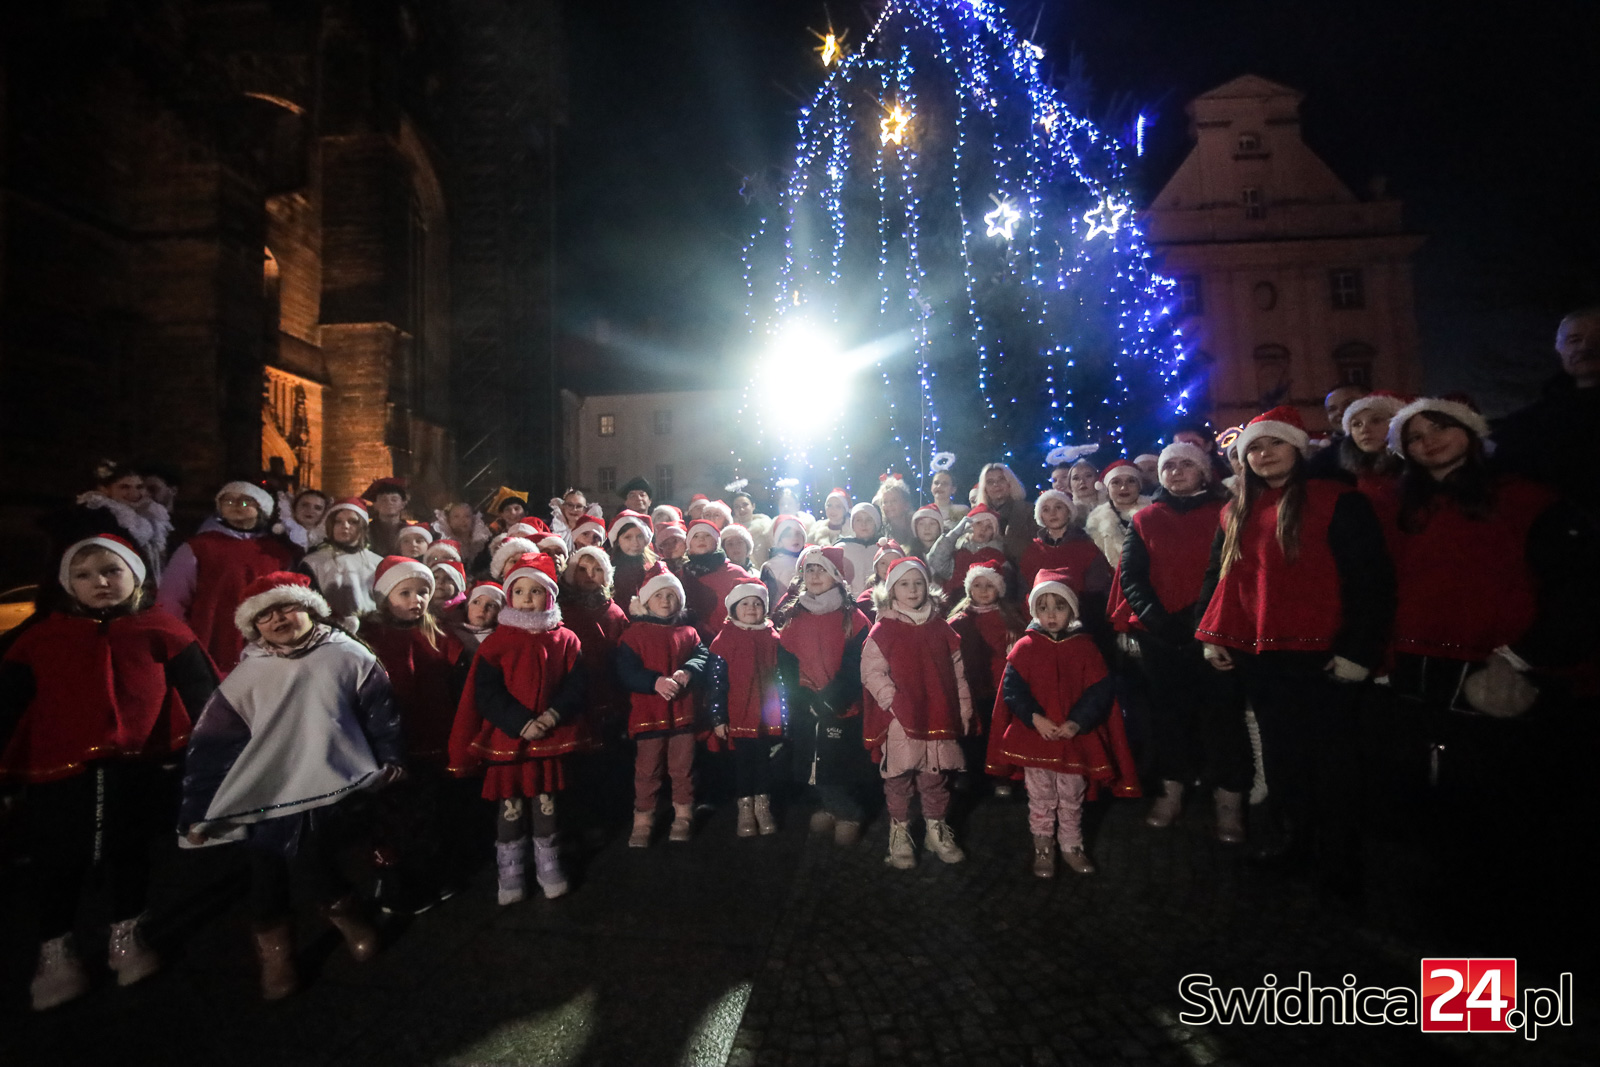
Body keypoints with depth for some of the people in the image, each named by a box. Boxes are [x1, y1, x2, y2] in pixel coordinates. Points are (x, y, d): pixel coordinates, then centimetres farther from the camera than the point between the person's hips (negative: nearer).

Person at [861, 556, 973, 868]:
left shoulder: (940, 628, 8)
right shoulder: (883, 630, -4)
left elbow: (957, 671, 11)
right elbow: (871, 672, -10)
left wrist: (963, 709, 8)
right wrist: (892, 700, -18)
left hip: (938, 717, 3)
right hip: (899, 720, -3)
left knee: (936, 778, 14)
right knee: (899, 779, 6)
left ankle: (937, 831, 32)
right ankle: (900, 836, 22)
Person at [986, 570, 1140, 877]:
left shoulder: (1084, 647, -4)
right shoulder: (1025, 647, -5)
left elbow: (1100, 691, -7)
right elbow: (1011, 688, -10)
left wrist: (1078, 722, -19)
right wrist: (1035, 717, -22)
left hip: (1075, 739, 1)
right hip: (1033, 738, -1)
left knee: (1072, 800, 17)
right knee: (1041, 800, 13)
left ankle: (1072, 846, 36)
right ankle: (1043, 848, 30)